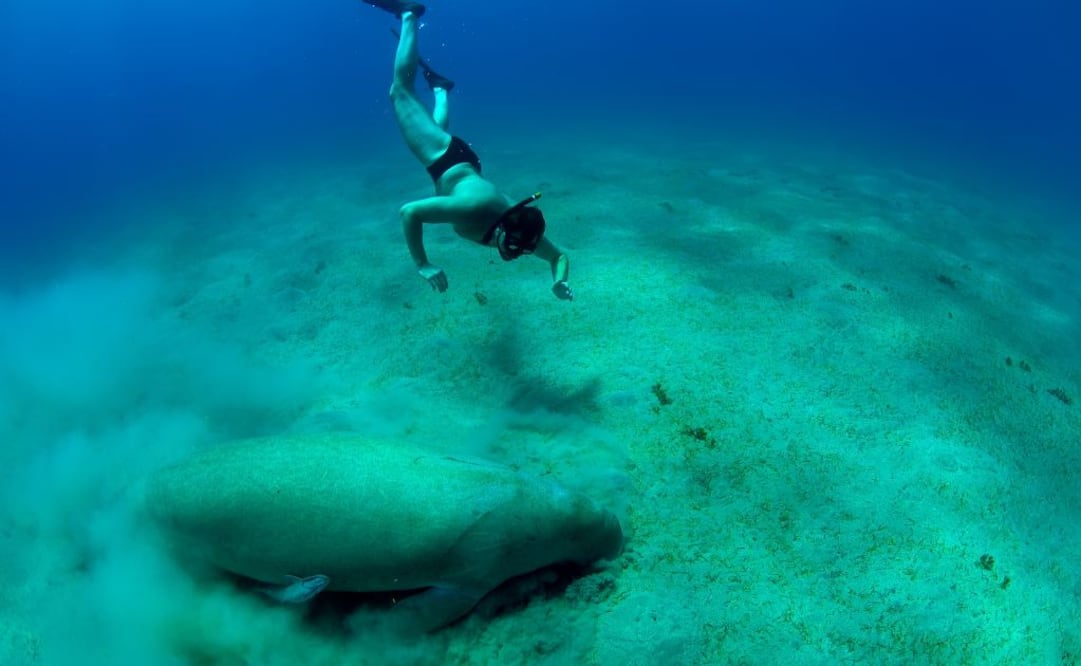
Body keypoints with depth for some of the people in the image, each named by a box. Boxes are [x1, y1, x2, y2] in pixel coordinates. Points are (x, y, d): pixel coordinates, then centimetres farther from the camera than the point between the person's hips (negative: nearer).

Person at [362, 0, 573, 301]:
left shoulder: (524, 230, -29)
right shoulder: (472, 207, -45)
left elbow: (560, 256, -13)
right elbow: (409, 212, -43)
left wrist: (559, 281, -36)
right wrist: (422, 265, -44)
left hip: (465, 164, 3)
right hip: (445, 158, -3)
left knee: (439, 127, 38)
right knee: (401, 89, 17)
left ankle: (438, 86, 64)